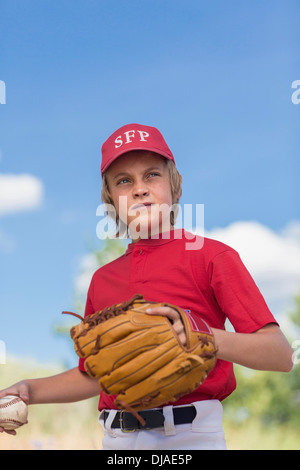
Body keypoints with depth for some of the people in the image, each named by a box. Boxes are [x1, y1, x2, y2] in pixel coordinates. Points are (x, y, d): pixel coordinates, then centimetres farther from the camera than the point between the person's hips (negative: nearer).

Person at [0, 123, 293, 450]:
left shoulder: (210, 255, -3)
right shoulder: (102, 279, 13)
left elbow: (281, 356, -10)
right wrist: (31, 390, 10)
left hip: (190, 435, -4)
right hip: (116, 438, 5)